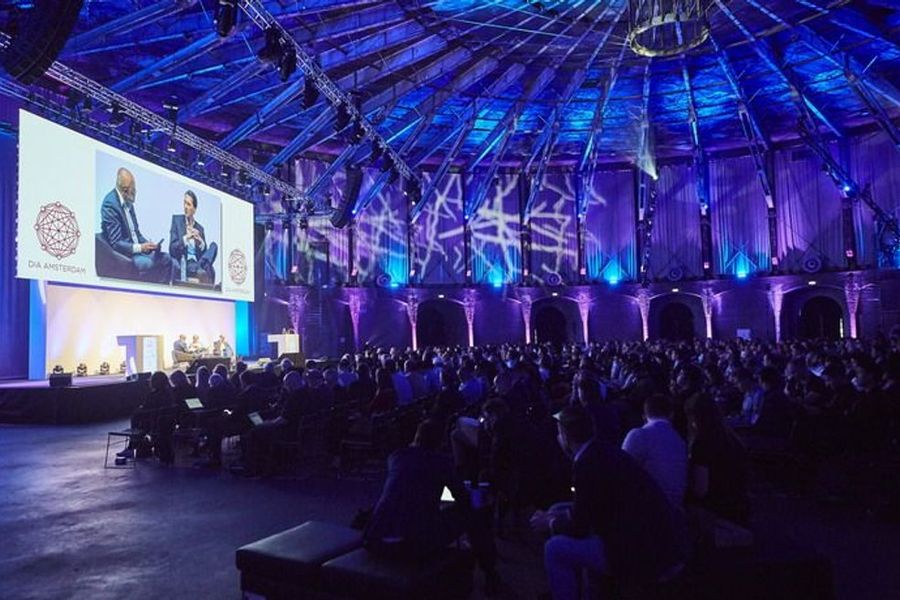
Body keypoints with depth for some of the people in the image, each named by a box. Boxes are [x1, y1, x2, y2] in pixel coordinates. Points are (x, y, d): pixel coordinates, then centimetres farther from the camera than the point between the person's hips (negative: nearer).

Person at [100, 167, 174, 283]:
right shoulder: (110, 204, -16)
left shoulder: (128, 200, 8)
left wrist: (147, 244, 0)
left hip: (136, 248, 8)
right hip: (121, 255, -8)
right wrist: (140, 247, -24)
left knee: (166, 259, -4)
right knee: (148, 264, -30)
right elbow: (115, 243, -19)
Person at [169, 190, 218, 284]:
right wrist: (185, 238, -14)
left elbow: (205, 253, 12)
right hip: (182, 263, -4)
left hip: (197, 263, 4)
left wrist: (200, 241, -6)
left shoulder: (200, 228, 19)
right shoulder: (176, 219, 9)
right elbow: (172, 249, 0)